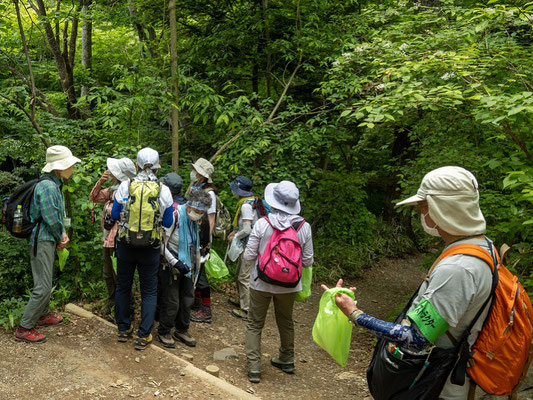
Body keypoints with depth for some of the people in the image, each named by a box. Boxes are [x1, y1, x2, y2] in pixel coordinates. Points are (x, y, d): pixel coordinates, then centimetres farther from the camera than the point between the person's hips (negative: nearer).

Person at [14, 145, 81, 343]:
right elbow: (50, 218, -23)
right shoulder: (48, 186, -21)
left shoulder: (55, 185, 11)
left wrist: (63, 233, 2)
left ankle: (44, 315, 38)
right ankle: (24, 328, 2)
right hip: (42, 240, -10)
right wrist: (60, 238, -7)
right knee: (43, 287, -8)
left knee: (45, 282, 22)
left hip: (49, 239, 11)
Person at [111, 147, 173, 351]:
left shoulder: (125, 186, -8)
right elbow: (168, 222, -1)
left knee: (123, 287, 19)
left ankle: (123, 329, 30)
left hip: (126, 244, 1)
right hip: (151, 248, -1)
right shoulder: (164, 190, -9)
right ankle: (143, 336, 11)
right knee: (149, 291, 11)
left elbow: (115, 215, 1)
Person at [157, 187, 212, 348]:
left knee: (188, 299, 13)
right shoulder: (175, 215, -20)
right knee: (171, 302, -1)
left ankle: (182, 330, 31)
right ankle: (164, 332, 20)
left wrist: (196, 263, 18)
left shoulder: (194, 220, 6)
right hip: (171, 266, -7)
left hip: (187, 266, 8)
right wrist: (175, 262, -23)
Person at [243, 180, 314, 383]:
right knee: (286, 322, 24)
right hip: (288, 284, 3)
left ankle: (253, 368, 14)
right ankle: (287, 361, 40)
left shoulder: (262, 224, -17)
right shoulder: (304, 226, -10)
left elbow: (249, 256, -11)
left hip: (262, 282, -2)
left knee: (254, 324, 14)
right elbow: (307, 261, -5)